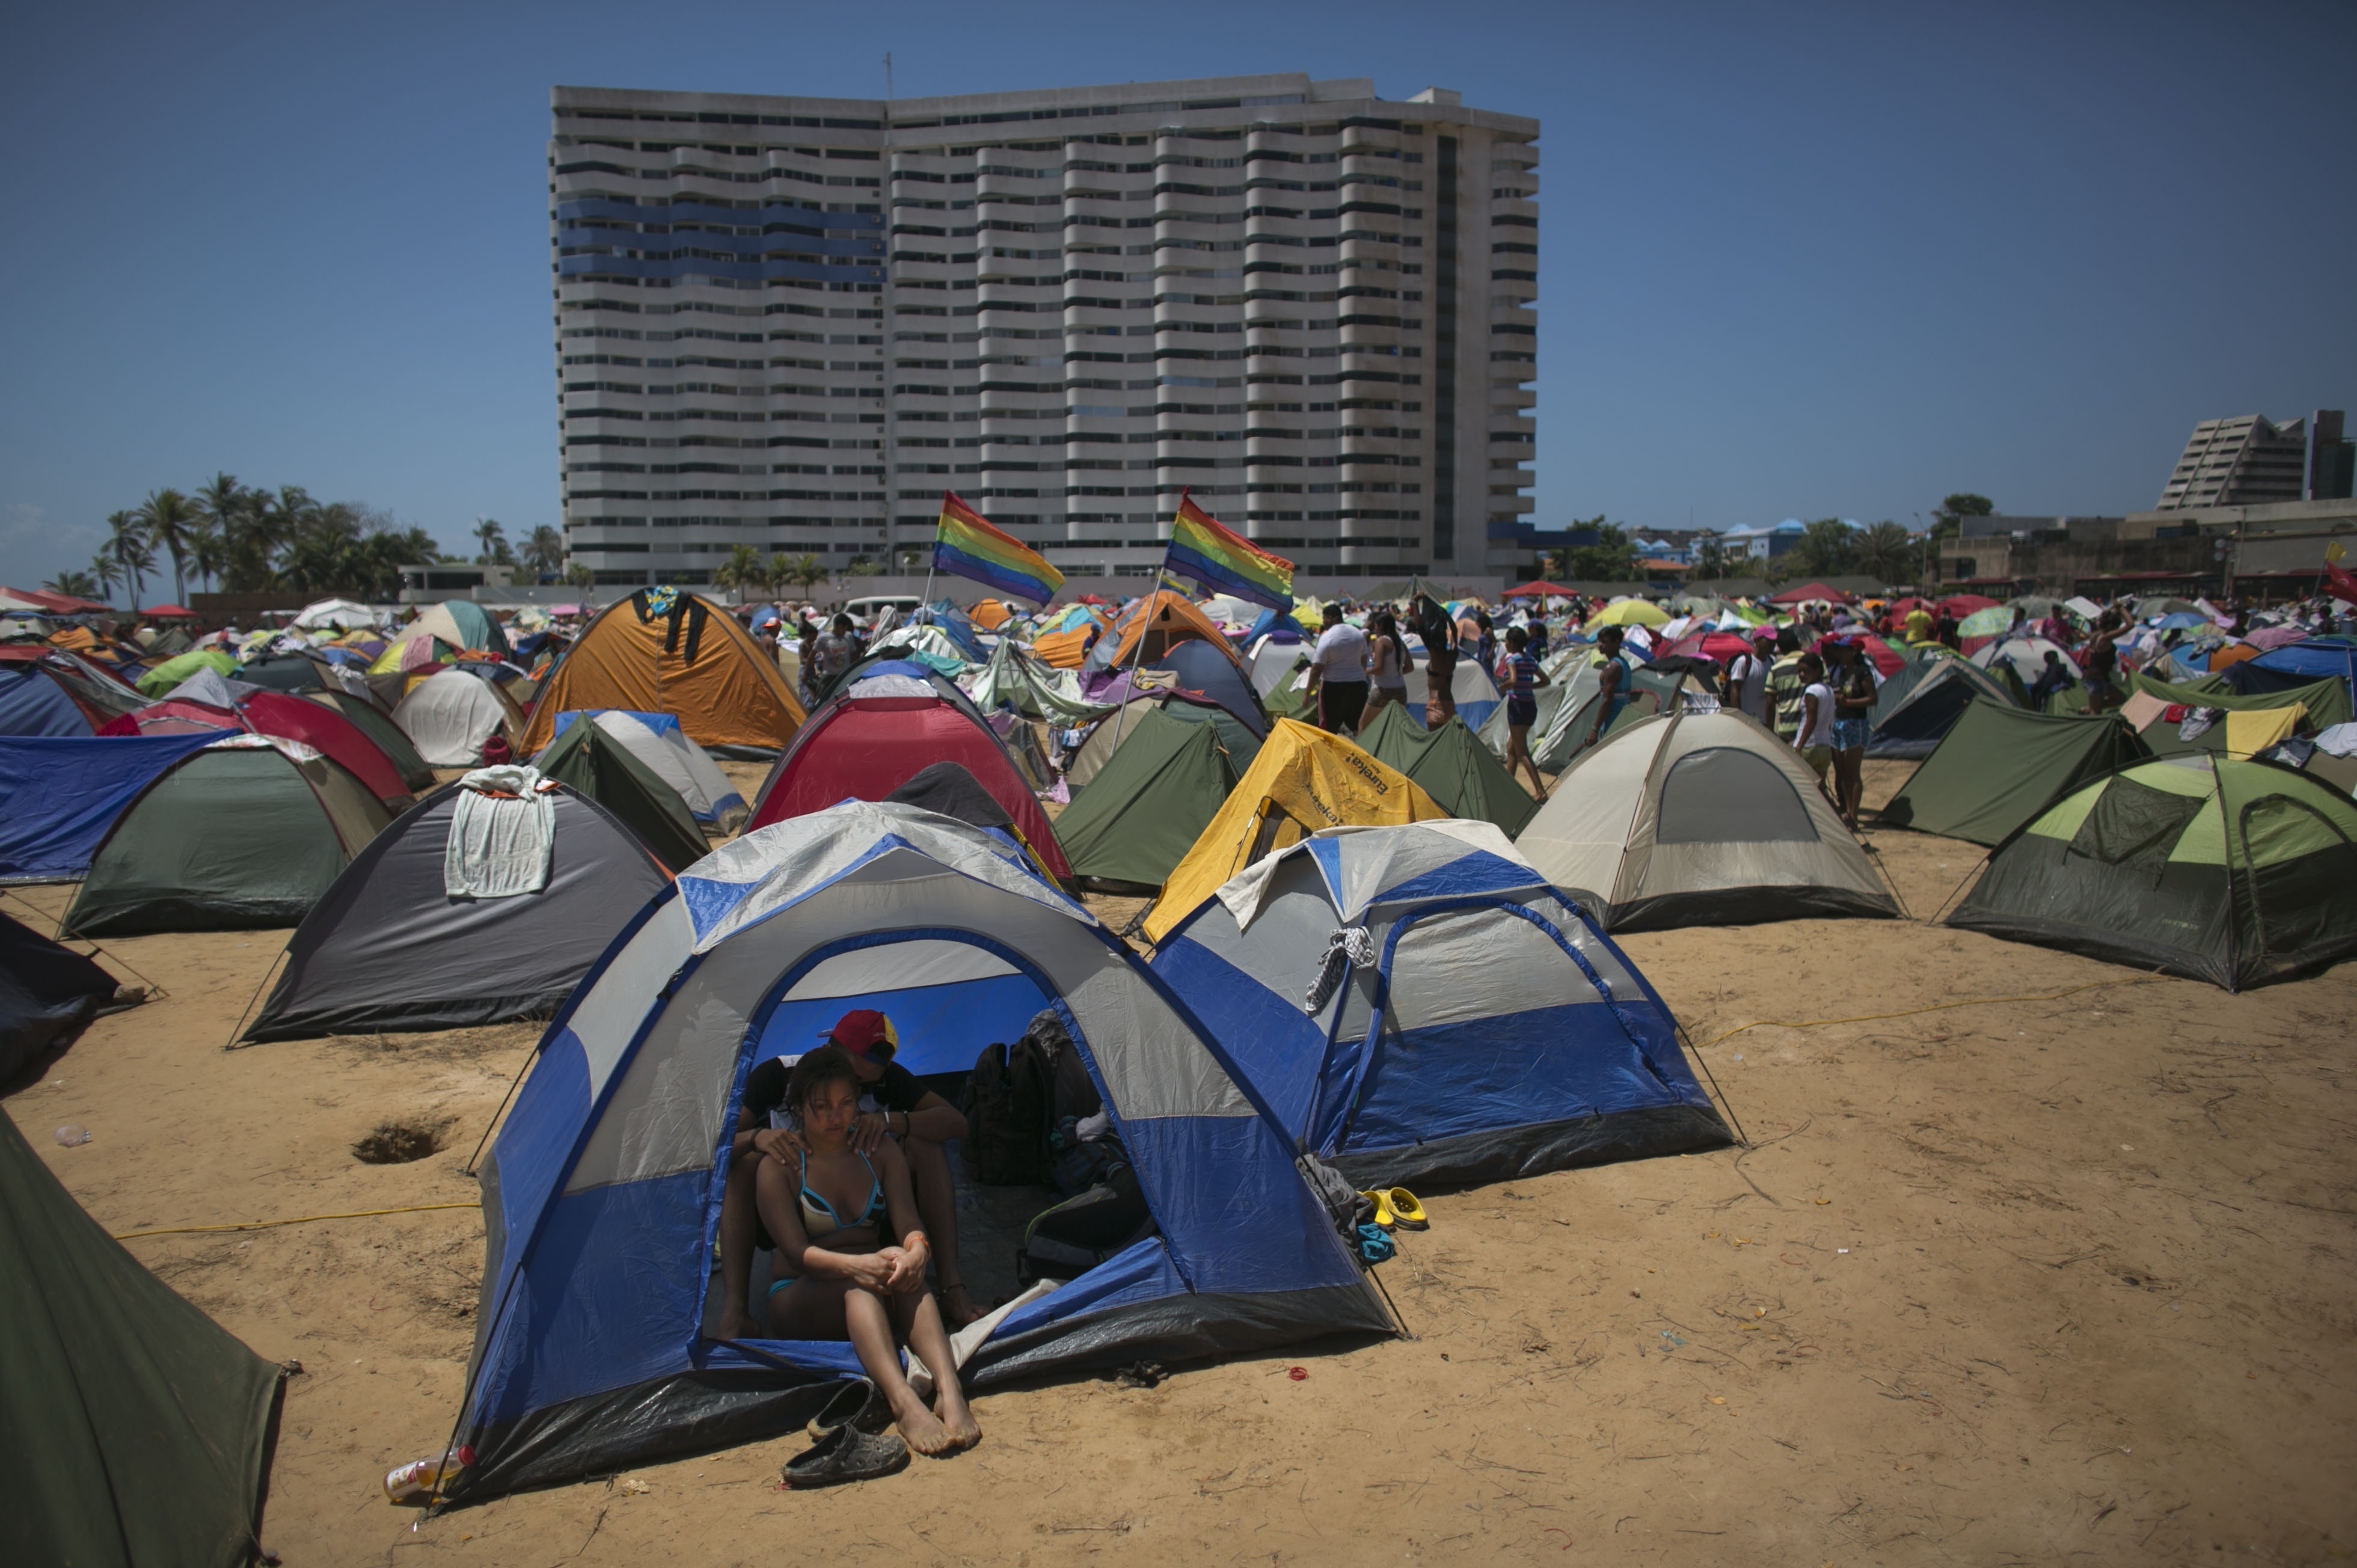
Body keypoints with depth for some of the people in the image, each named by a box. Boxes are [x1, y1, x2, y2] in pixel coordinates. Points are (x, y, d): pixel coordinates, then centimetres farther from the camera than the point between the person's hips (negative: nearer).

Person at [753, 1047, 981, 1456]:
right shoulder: (778, 1167, -4)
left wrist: (916, 1250, -32)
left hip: (876, 1298, 3)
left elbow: (908, 1223, -5)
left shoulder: (881, 1152, 6)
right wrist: (854, 1265, -37)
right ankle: (903, 1403, -61)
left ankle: (949, 1391, -56)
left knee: (905, 1273, -34)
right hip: (801, 1304, -2)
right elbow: (796, 1252, -15)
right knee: (858, 1284, -38)